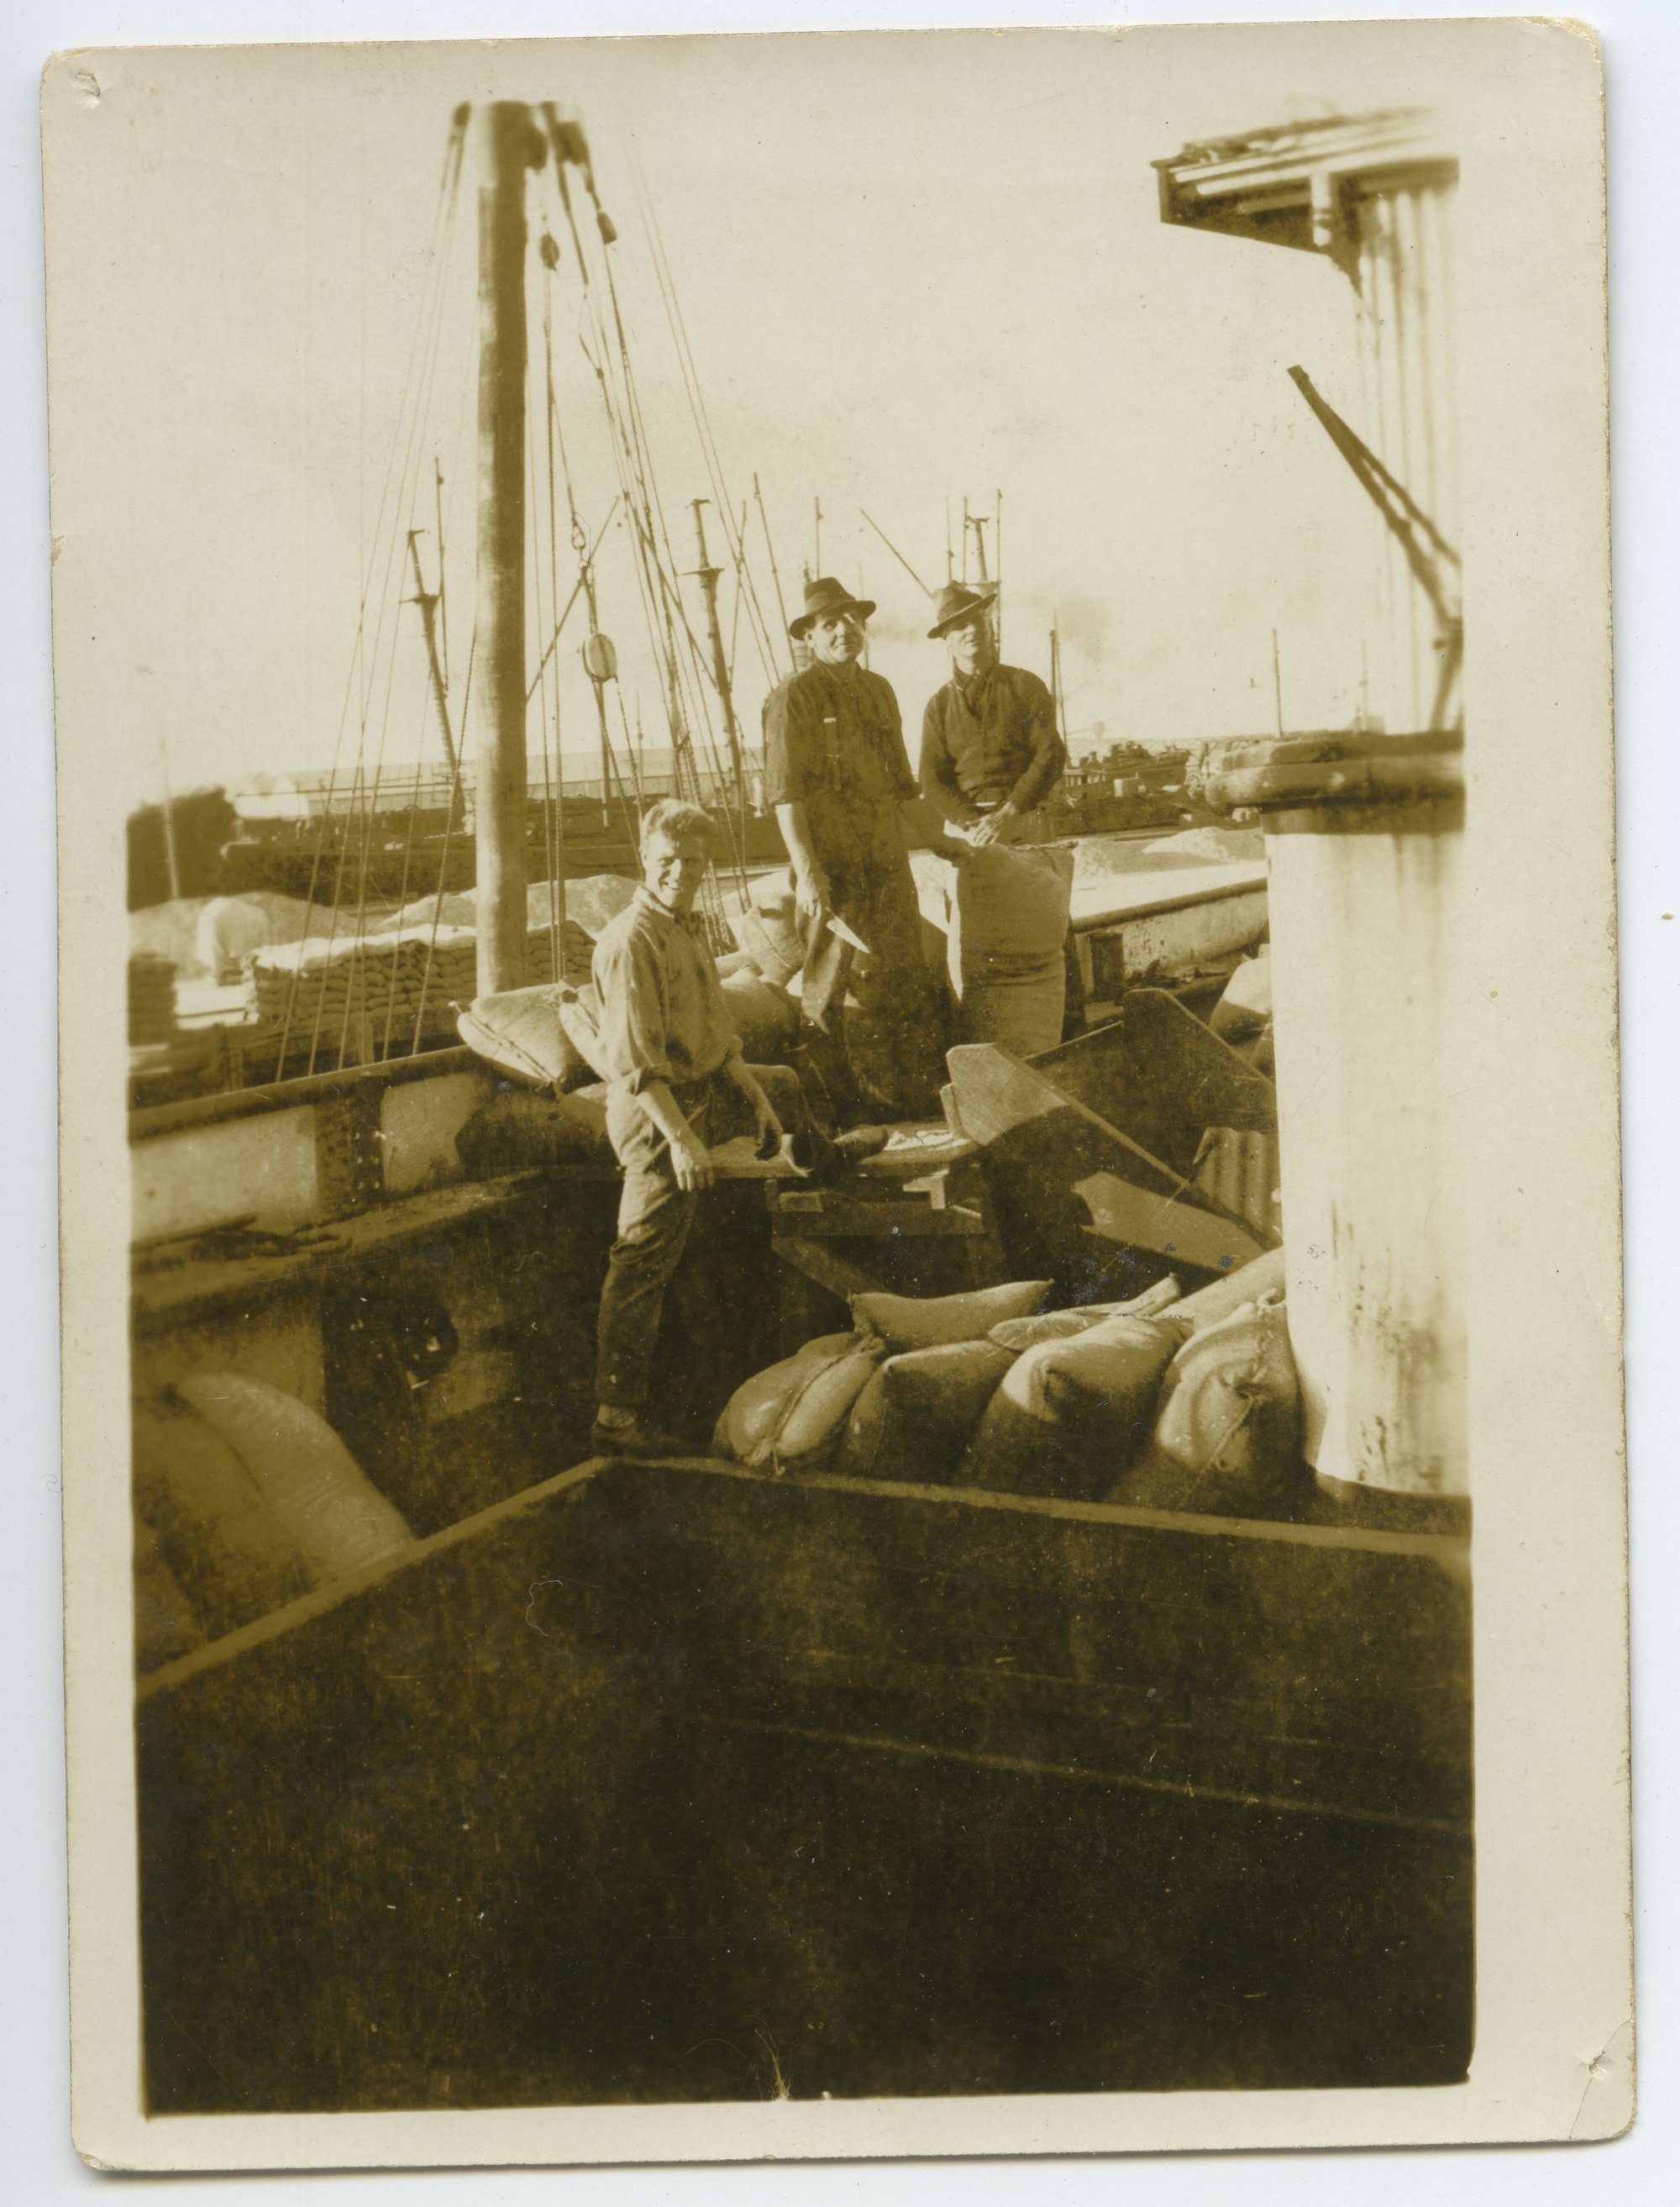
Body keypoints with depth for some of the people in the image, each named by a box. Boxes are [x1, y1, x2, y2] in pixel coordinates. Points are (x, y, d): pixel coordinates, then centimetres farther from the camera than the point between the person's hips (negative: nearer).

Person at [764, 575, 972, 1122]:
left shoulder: (879, 691, 17)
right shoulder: (794, 699, -6)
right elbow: (785, 792, -13)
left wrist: (939, 839, 27)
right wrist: (807, 870, -21)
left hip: (889, 866, 7)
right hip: (833, 871, -7)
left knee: (907, 984, 9)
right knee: (840, 990, -3)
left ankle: (922, 1101, 17)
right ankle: (847, 1109, 6)